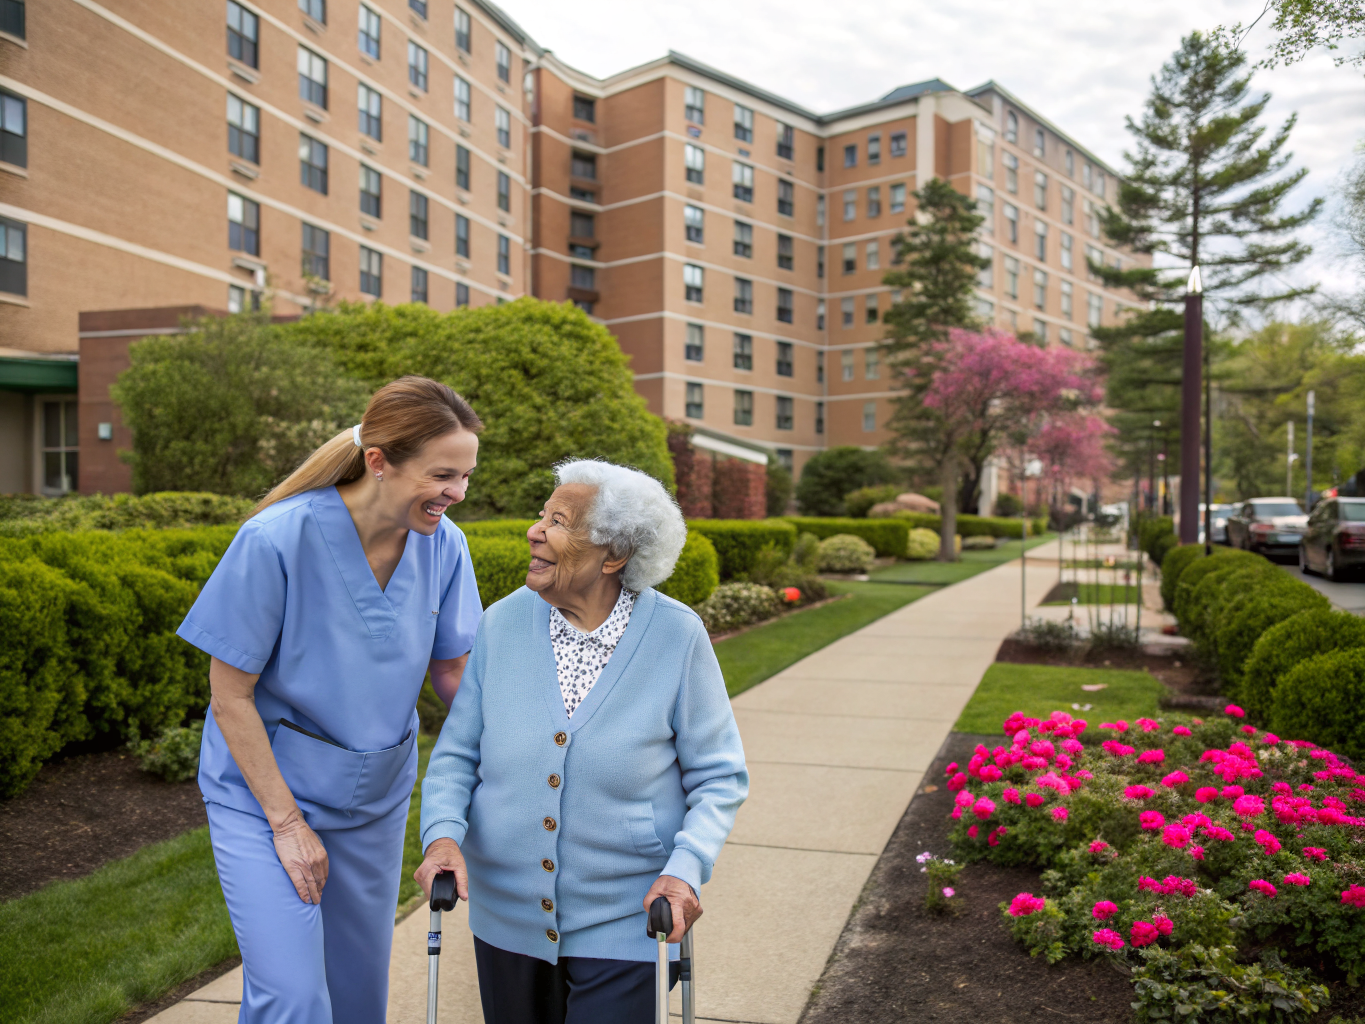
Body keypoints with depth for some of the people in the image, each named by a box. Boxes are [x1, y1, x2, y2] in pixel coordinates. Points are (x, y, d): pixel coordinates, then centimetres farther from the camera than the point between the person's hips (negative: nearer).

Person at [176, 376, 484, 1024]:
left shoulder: (443, 545, -11)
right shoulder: (277, 540, -24)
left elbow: (451, 671, 2)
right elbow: (230, 696, -15)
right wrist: (286, 822, -13)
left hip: (375, 794, 5)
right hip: (264, 788, -4)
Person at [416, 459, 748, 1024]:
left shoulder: (677, 636, -13)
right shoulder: (502, 624, -6)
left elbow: (719, 776, -6)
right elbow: (456, 754, 2)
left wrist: (686, 867, -19)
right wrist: (443, 835, -15)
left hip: (623, 925, -3)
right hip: (508, 918, 3)